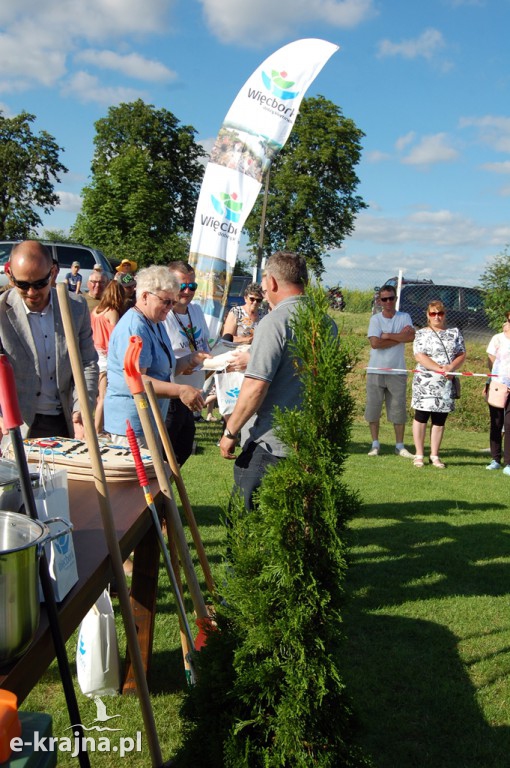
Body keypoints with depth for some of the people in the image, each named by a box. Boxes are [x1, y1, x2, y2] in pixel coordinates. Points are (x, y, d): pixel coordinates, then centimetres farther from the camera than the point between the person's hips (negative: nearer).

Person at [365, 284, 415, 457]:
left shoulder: (404, 317, 6)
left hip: (397, 371, 0)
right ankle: (375, 444, 14)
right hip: (376, 371, 0)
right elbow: (375, 343, -11)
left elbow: (411, 336, -12)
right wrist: (399, 337, -9)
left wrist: (387, 335, -11)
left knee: (399, 409, 3)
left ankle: (399, 445, 13)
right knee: (373, 408, 2)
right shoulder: (375, 319, 3)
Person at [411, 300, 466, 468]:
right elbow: (420, 356, -8)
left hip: (447, 384, 3)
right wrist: (440, 368, -18)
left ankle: (434, 455, 14)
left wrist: (451, 367, -13)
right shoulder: (422, 333, 3)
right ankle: (419, 455, 8)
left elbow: (461, 355, 7)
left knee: (440, 420, 6)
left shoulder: (455, 333, 12)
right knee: (421, 416, -1)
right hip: (425, 382, -2)